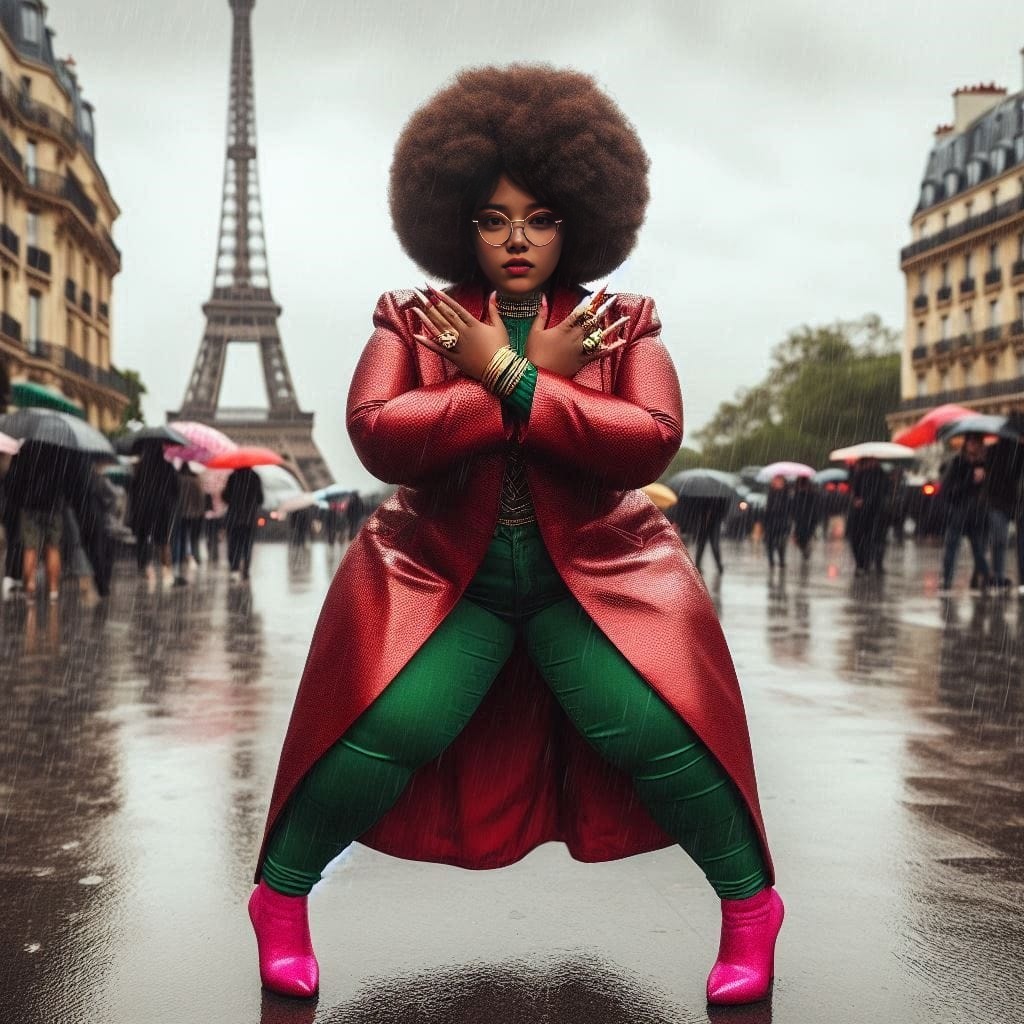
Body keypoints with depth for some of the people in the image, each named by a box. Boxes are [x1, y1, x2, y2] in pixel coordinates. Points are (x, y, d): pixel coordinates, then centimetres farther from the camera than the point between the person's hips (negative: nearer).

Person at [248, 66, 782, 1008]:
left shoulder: (621, 323, 1)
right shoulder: (413, 321, 1)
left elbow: (653, 441, -14)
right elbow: (376, 434, -15)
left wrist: (509, 381, -20)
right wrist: (537, 381, -18)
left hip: (597, 573, 1)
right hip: (439, 572, 0)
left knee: (658, 732, -12)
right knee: (380, 733, -12)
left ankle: (750, 907, 13)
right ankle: (281, 896, 15)